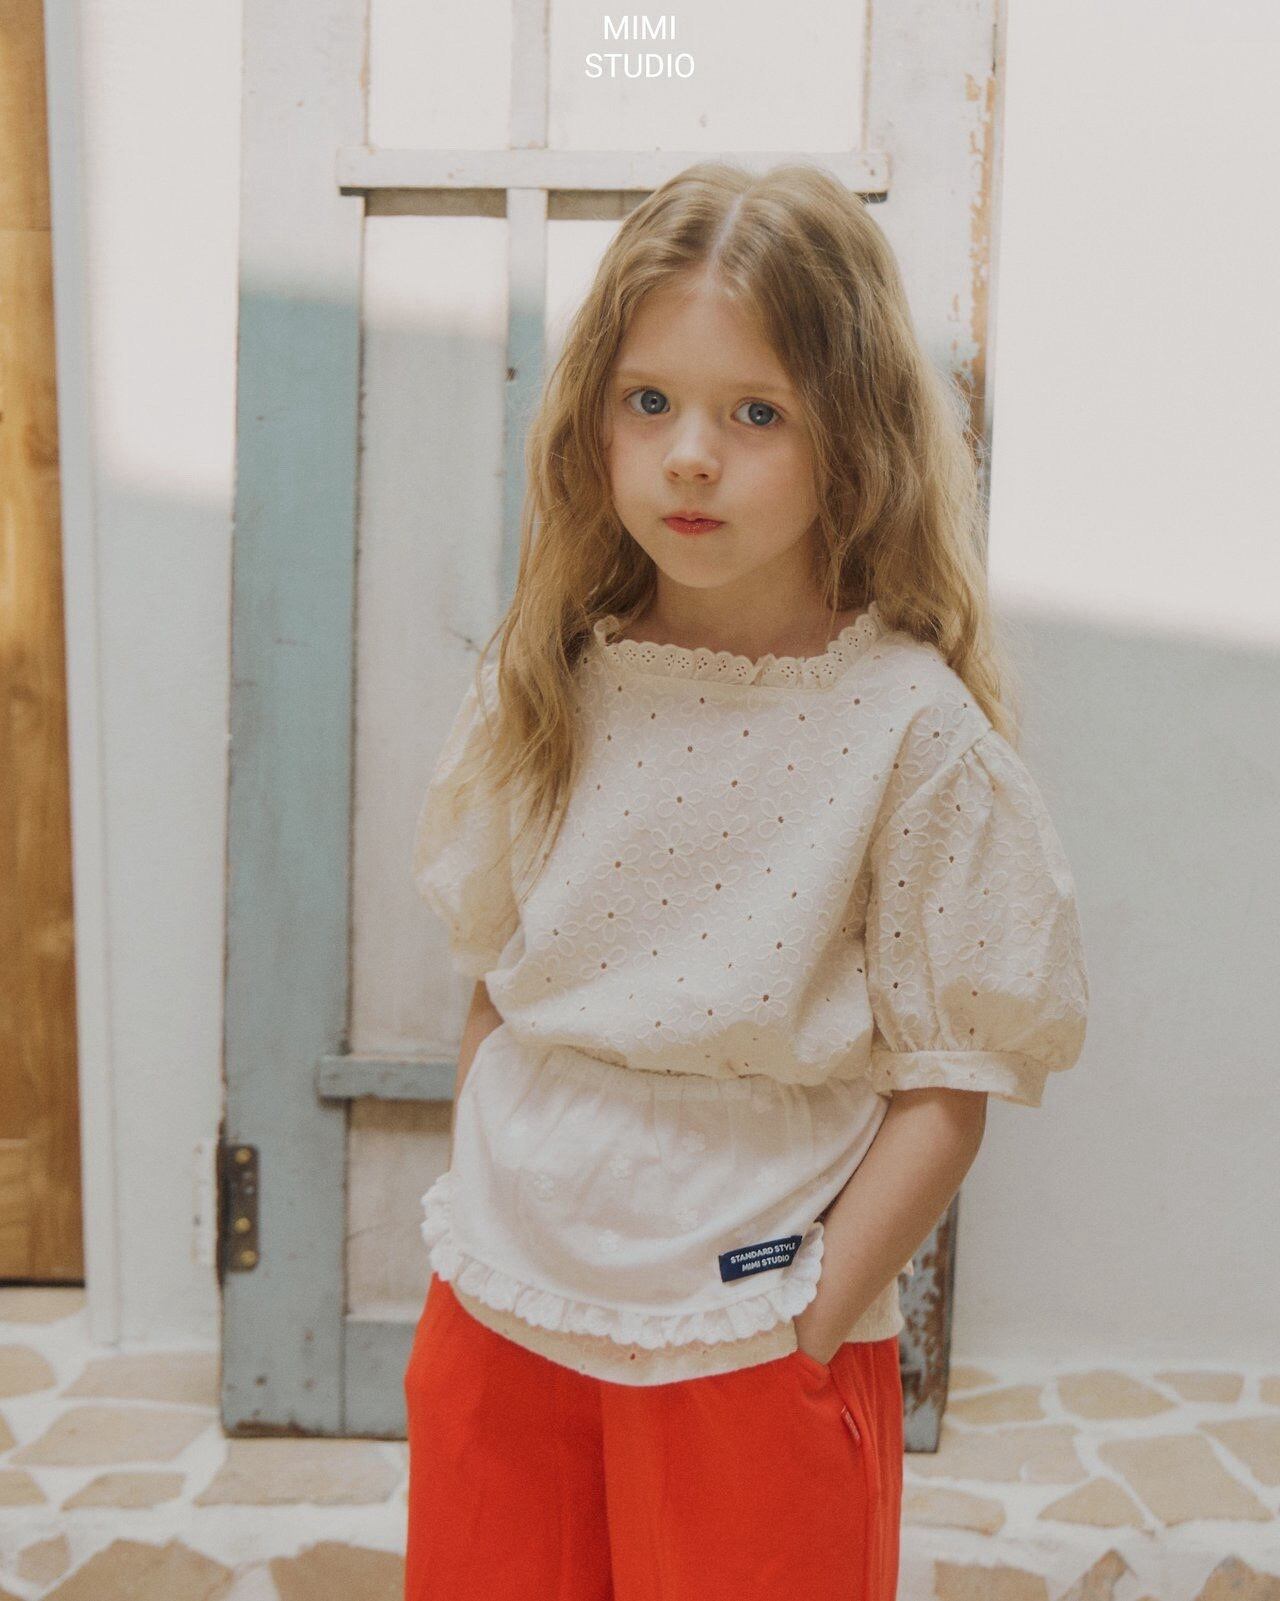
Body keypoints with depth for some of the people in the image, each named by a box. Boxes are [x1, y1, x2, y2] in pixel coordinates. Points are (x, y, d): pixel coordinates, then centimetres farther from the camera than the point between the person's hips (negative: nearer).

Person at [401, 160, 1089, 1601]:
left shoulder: (913, 726, -14)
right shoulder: (546, 687, -1)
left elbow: (947, 1081, -10)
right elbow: (495, 985, 8)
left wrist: (812, 1322, -12)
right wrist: (477, 1221, 5)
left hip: (752, 1345, -4)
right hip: (497, 1313, 4)